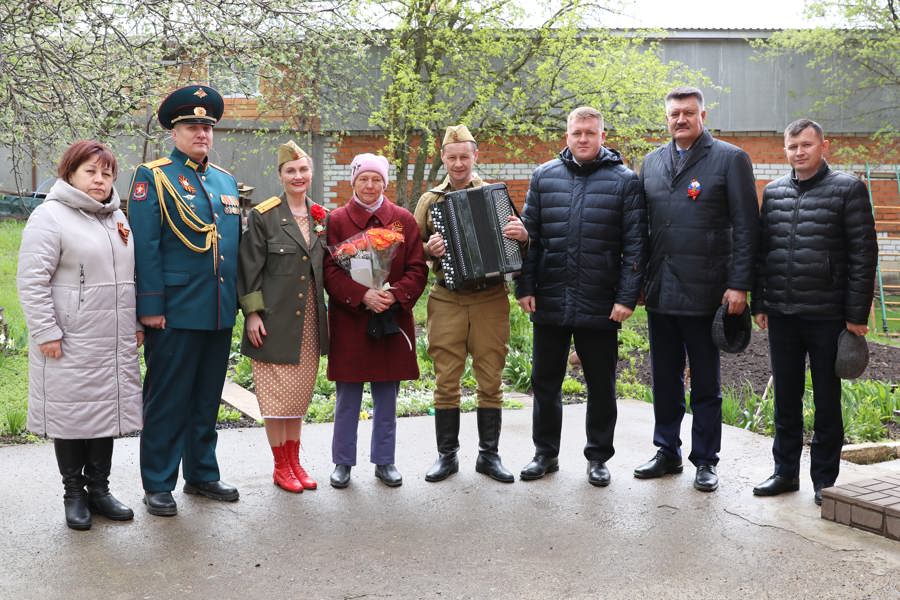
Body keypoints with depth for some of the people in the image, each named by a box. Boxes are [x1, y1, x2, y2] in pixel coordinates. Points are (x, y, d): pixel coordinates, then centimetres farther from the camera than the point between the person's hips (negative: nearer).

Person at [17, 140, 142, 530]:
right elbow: (32, 281, -13)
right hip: (70, 345, -6)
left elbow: (132, 274, 21)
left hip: (115, 343, 6)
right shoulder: (50, 216, -8)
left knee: (107, 411, 11)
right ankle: (74, 494, 15)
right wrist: (46, 332, -16)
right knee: (72, 415, 2)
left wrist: (137, 324, 16)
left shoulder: (117, 218, 14)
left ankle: (99, 489, 22)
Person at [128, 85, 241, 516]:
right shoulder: (153, 177, -4)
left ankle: (202, 474, 27)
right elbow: (145, 246, -11)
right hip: (175, 314, -6)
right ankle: (158, 485, 12)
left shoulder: (226, 181, 15)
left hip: (220, 314, 6)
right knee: (167, 400, 2)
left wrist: (236, 300, 14)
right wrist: (151, 307, -16)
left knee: (207, 398, 15)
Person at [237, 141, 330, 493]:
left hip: (309, 320, 5)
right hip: (275, 319, -5)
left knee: (299, 394, 12)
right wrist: (252, 313, -11)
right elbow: (250, 268, -8)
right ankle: (281, 467, 12)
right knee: (277, 393, 0)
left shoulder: (320, 217, 9)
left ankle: (295, 461, 22)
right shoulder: (262, 216, -6)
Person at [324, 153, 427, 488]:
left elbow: (417, 269, 2)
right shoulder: (337, 220, 1)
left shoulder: (403, 220, 5)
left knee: (387, 395, 10)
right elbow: (330, 271, -5)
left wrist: (395, 295, -16)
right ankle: (343, 462, 18)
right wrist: (363, 296, -19)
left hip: (392, 319, 2)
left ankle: (384, 461, 22)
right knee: (348, 396, 5)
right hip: (349, 321, -1)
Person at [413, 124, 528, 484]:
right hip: (447, 300, 0)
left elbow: (518, 235, 10)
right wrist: (428, 249, -13)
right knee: (446, 380, 2)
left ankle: (489, 454, 14)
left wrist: (522, 235, -13)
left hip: (490, 299, 0)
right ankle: (447, 454, 13)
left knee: (490, 379, 3)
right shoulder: (430, 200, 9)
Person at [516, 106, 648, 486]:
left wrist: (627, 297, -9)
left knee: (601, 385, 8)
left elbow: (634, 244, -3)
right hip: (549, 301, 2)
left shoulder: (624, 181, 0)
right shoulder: (544, 176, 8)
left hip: (600, 306, -2)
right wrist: (525, 287, 1)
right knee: (545, 381, 12)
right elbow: (530, 236, 8)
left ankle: (598, 457, 23)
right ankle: (545, 453, 26)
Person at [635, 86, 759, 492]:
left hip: (704, 291, -5)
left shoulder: (730, 159, -2)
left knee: (705, 382, 6)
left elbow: (745, 226, -6)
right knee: (664, 379, 13)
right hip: (659, 291, 5)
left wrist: (738, 285, -12)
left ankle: (705, 460, 16)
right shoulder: (652, 161, 13)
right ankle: (667, 452, 26)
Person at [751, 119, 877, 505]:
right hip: (781, 315, 4)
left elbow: (863, 254, -6)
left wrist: (857, 314, -10)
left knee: (827, 401, 6)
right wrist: (759, 303, 8)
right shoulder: (773, 192, 10)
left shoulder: (847, 189, -3)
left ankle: (824, 479, 16)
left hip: (827, 315, -4)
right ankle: (785, 471, 24)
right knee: (785, 398, 12)